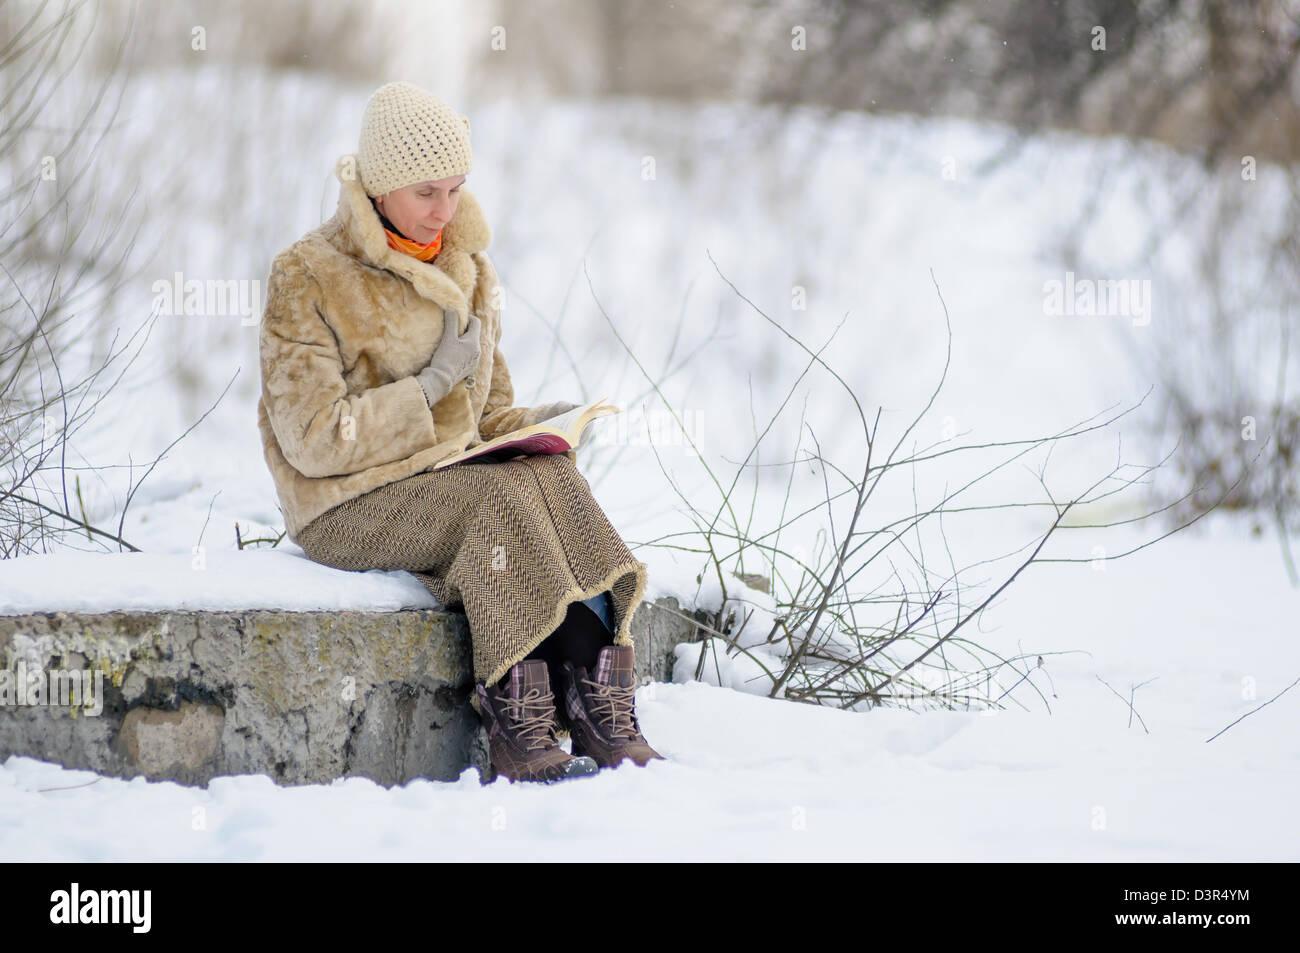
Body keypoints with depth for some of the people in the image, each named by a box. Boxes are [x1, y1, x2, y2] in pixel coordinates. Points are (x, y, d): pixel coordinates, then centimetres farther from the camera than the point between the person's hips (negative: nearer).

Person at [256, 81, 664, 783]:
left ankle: (599, 704, -33)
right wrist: (431, 386, -16)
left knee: (554, 473, -25)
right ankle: (518, 719, -31)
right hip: (348, 507, -6)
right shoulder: (306, 279, -6)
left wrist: (526, 427, -2)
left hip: (445, 475, 6)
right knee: (504, 499, -30)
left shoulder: (465, 270, 15)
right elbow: (313, 440, -14)